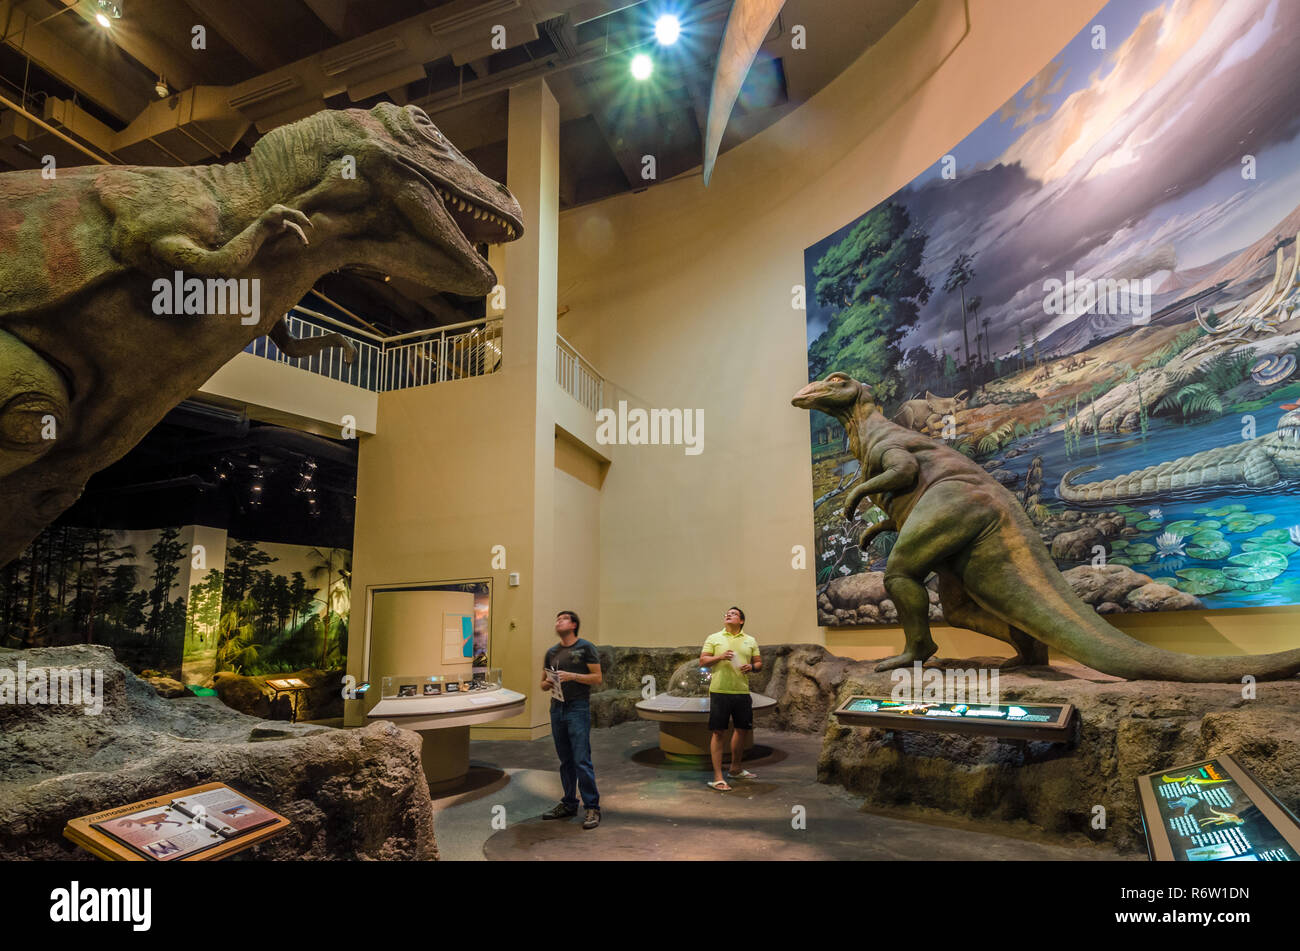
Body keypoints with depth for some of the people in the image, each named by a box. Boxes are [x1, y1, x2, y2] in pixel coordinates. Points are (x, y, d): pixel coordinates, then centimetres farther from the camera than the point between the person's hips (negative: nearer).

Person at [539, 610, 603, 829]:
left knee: (582, 760, -8)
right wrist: (547, 683, -3)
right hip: (556, 710, 6)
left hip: (578, 709, -6)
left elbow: (598, 678, -6)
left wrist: (573, 676, -16)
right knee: (565, 761, 12)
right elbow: (543, 683, 20)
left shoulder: (586, 648, -1)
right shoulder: (552, 652, 15)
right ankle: (569, 804, 22)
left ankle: (592, 808, -2)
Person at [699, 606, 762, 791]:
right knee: (718, 732, -3)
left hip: (742, 692, 4)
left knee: (743, 729, 14)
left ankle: (735, 769, 33)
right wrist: (720, 657, -15)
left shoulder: (750, 641, 13)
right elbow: (702, 661, 2)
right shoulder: (714, 638, 5)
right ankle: (717, 777, 2)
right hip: (720, 691, -4)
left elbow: (759, 663, 14)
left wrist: (752, 667, -8)